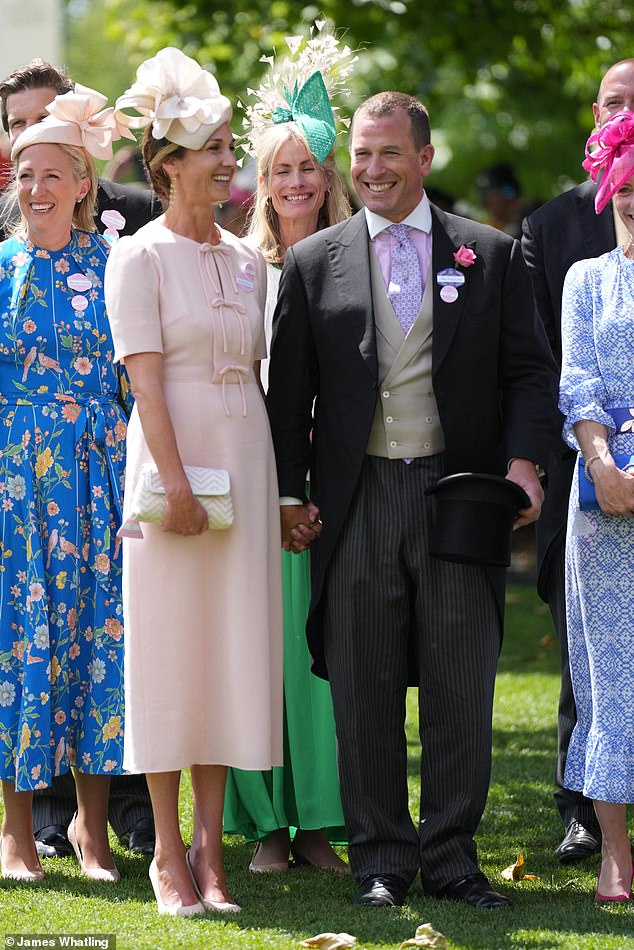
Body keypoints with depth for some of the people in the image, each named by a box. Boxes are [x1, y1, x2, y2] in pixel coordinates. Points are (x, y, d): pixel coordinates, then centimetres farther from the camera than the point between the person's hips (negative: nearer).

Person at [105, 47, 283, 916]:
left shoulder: (245, 259, 12)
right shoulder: (140, 257, -5)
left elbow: (253, 368, 15)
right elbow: (145, 379, -11)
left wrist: (274, 479, 9)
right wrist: (176, 483, -18)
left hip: (245, 455, 6)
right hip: (173, 455, -5)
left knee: (231, 643, 5)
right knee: (169, 646, -1)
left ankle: (209, 847, 10)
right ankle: (169, 852, 5)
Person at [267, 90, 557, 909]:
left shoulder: (490, 255, 6)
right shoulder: (314, 263, 6)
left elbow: (528, 370, 6)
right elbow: (289, 389, 7)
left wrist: (522, 461, -9)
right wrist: (289, 494, 1)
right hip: (357, 501, 0)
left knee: (461, 686, 4)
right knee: (364, 689, 3)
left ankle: (450, 853, 14)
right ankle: (381, 856, 13)